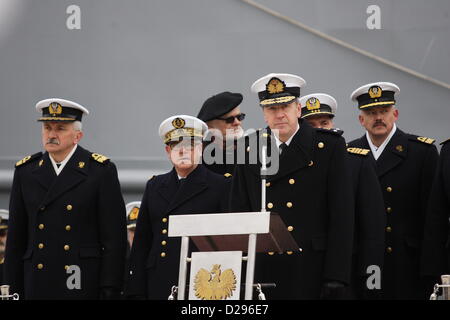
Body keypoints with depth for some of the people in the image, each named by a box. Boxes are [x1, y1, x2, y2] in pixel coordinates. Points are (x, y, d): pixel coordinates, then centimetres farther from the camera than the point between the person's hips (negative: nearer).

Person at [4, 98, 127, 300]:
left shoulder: (101, 170, 0)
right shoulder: (26, 171, 10)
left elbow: (114, 237, -3)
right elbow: (16, 238, 12)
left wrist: (110, 291, -9)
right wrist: (13, 290, 8)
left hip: (85, 285, -3)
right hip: (37, 287, 3)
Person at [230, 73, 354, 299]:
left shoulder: (329, 147, 2)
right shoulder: (249, 150, 10)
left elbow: (341, 217, -2)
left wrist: (335, 277, -9)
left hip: (312, 275, -2)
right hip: (262, 273, 2)